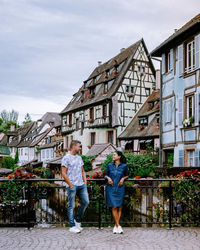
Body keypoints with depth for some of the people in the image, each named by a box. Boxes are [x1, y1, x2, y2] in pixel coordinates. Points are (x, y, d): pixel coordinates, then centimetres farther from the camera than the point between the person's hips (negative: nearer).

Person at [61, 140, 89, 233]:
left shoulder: (79, 158, 16)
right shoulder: (66, 158, -6)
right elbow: (64, 173, -11)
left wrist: (85, 182, 9)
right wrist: (71, 185, -13)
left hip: (81, 185, 7)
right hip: (72, 185, -7)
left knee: (85, 202, 4)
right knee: (71, 206, 0)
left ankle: (77, 220, 22)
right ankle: (72, 226, 9)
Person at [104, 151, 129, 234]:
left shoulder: (124, 166, 0)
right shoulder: (110, 165, 3)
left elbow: (127, 175, 14)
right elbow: (106, 175, 14)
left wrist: (123, 178, -5)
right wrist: (108, 178, -7)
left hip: (120, 188, 0)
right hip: (111, 188, 0)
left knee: (119, 207, 0)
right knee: (114, 207, -6)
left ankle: (116, 226, 9)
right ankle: (118, 226, 0)